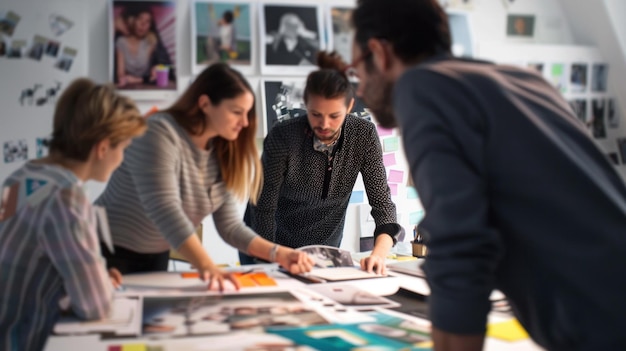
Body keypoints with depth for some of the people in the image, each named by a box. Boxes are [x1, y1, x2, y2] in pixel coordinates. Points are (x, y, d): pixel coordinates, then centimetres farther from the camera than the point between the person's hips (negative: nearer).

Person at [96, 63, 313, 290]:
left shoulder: (220, 152, -1)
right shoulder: (159, 134, -23)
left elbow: (230, 225, -3)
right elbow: (165, 211, -35)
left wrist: (278, 254, -17)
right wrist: (206, 267, -45)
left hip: (157, 259, 7)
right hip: (110, 255, -7)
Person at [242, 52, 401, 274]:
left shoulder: (364, 135, -19)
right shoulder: (282, 137, -26)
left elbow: (382, 201, -20)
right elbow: (264, 208, -20)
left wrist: (379, 254, -36)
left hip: (326, 247, 3)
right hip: (276, 245, -2)